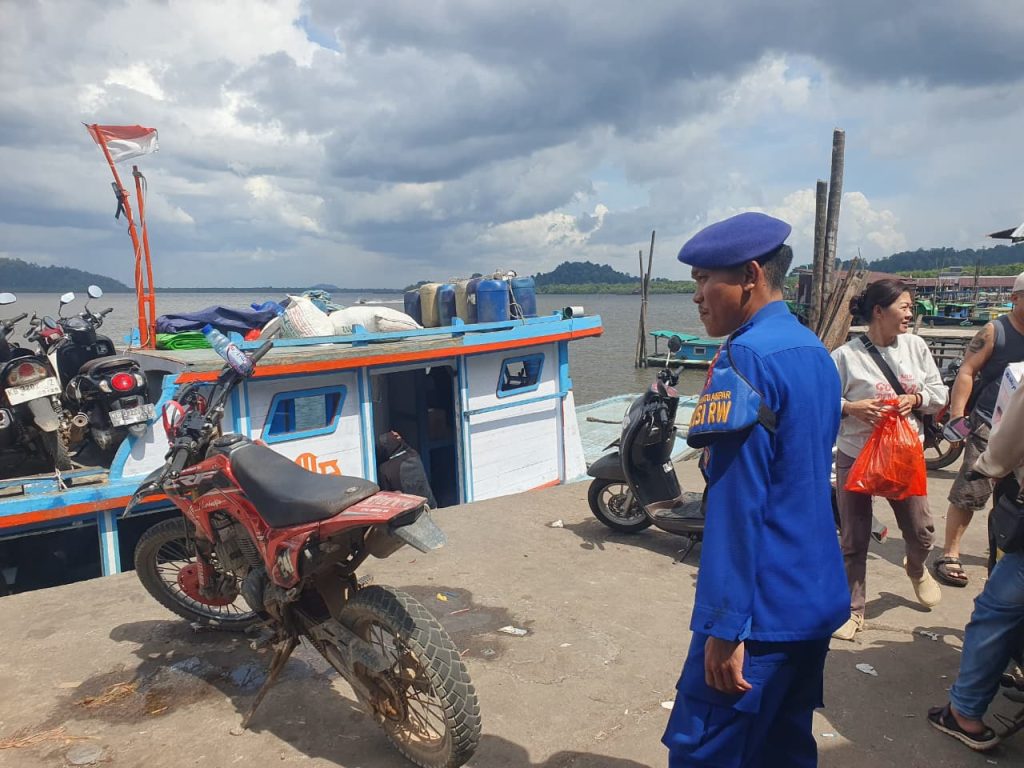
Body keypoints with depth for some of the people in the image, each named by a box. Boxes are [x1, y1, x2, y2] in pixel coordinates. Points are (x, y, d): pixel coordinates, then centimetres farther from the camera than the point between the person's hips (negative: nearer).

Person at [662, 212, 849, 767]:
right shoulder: (815, 351, 11)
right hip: (819, 598, 10)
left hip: (762, 609, -9)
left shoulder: (746, 358, -18)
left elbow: (737, 503, -22)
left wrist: (725, 626, -19)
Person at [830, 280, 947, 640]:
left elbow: (939, 392, 7)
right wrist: (851, 407, -26)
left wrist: (916, 399, -13)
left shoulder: (916, 346, 0)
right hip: (855, 458, -3)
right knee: (853, 541, 5)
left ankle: (916, 568, 50)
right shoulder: (846, 355, -13)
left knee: (921, 532, 13)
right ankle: (852, 609, 21)